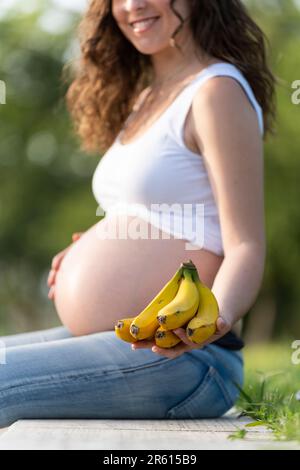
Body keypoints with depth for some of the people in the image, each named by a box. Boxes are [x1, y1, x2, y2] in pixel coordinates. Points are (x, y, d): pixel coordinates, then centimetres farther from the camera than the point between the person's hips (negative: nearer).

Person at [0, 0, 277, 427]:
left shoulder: (217, 91, -10)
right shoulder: (144, 99, 18)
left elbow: (246, 248, -16)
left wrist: (214, 319, -33)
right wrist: (93, 249, 30)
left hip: (179, 358, -10)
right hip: (111, 343, 10)